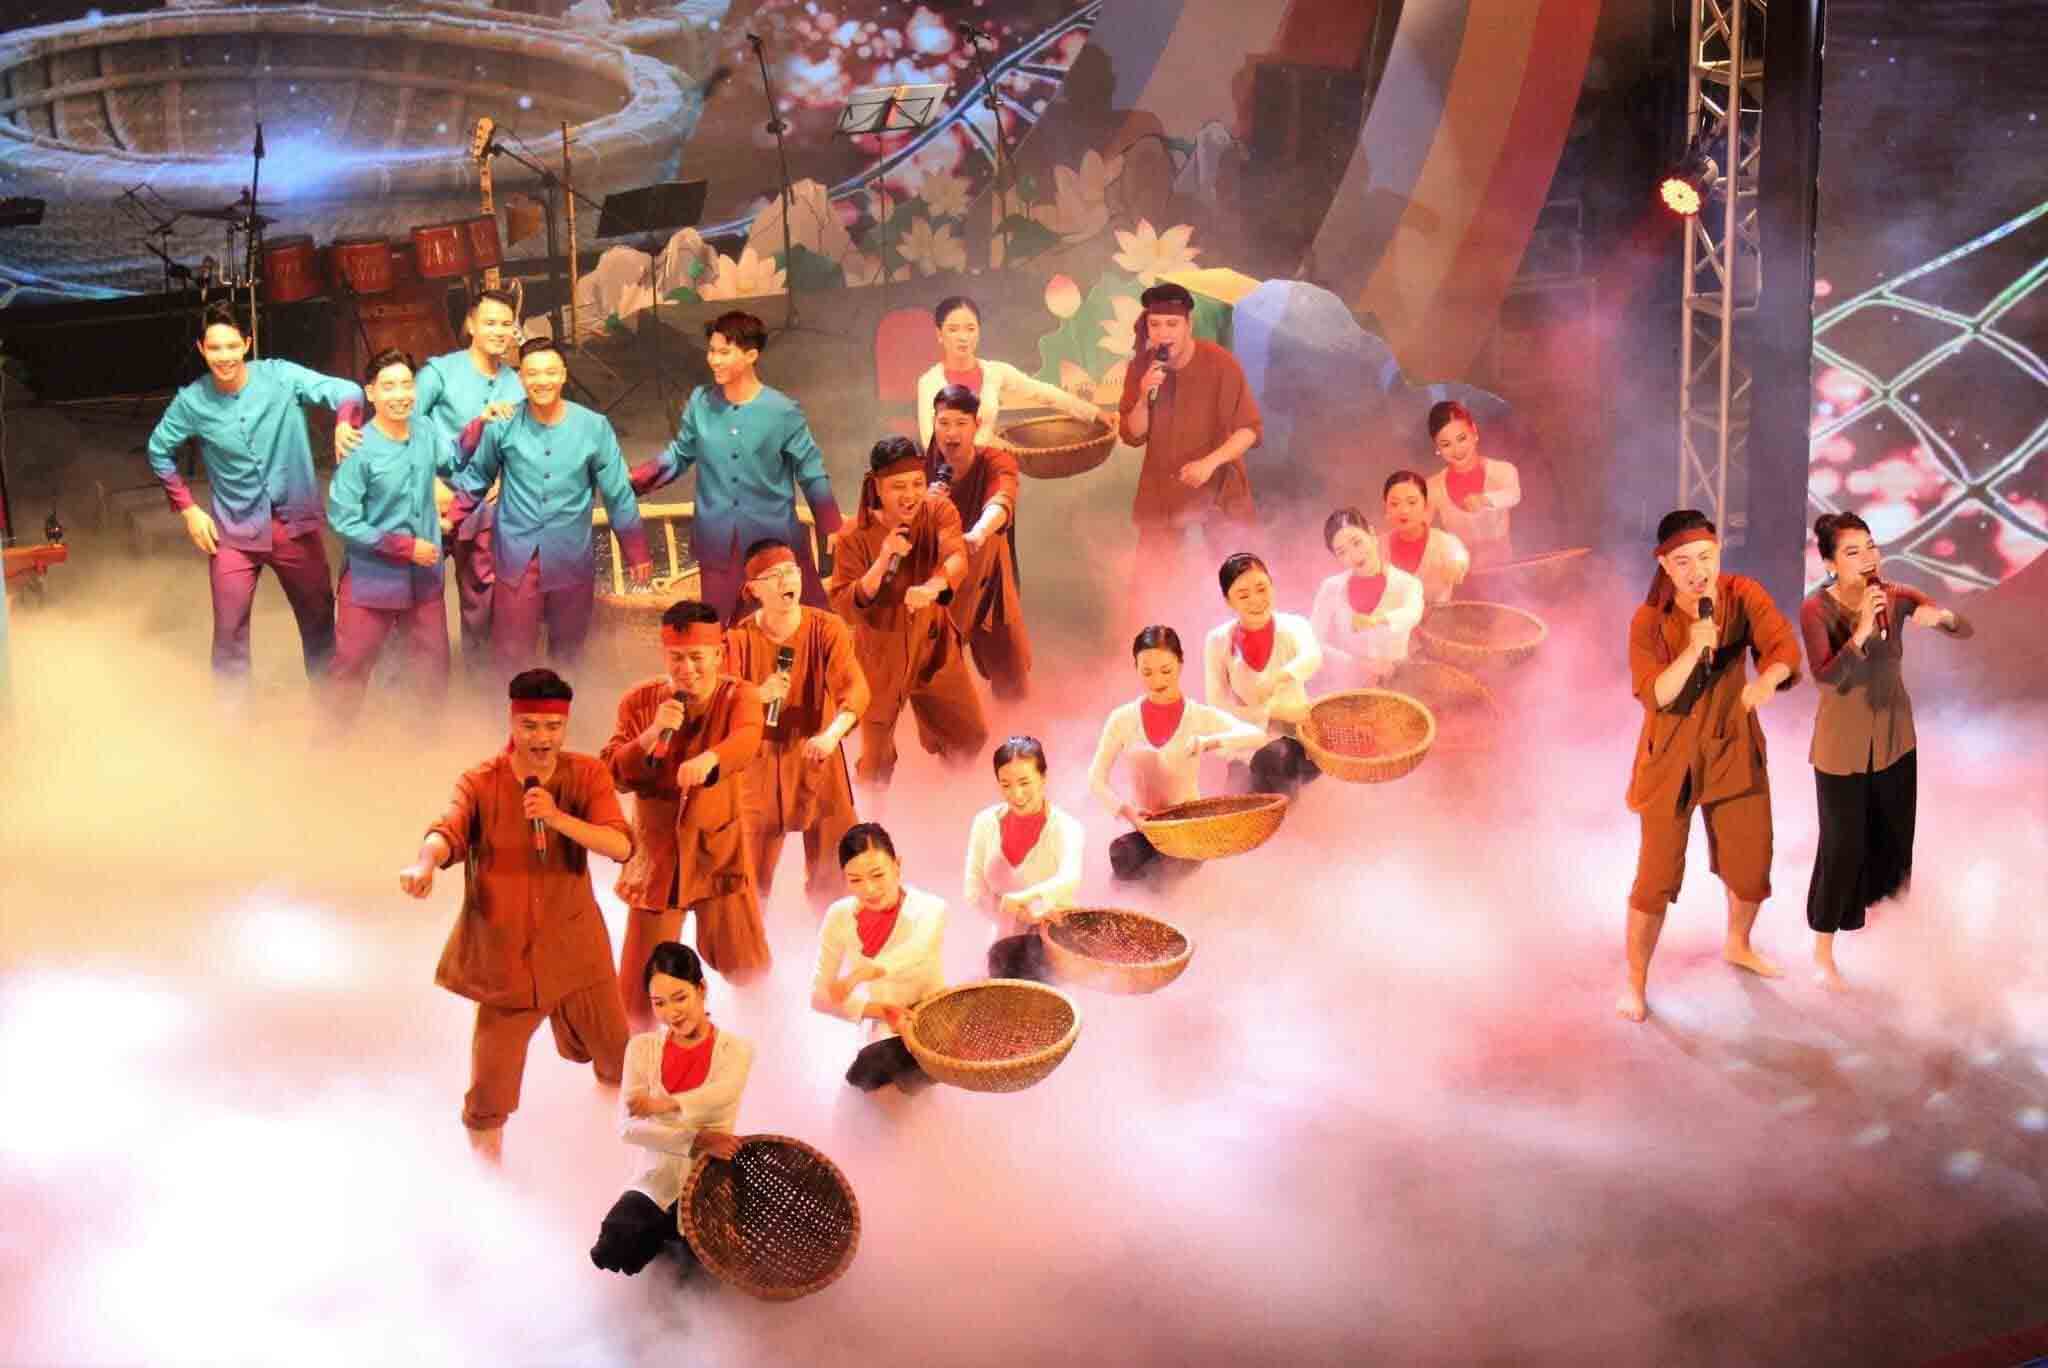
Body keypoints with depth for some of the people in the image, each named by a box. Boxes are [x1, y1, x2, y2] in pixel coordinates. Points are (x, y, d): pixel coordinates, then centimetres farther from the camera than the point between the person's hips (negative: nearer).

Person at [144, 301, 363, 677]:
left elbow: (346, 390, -22)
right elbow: (159, 451, 6)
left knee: (320, 617, 14)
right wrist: (187, 509, -1)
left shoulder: (280, 376, -13)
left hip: (295, 521, 0)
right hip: (235, 530, 0)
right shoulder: (191, 401, -9)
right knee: (230, 631, 0)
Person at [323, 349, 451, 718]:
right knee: (350, 673, 7)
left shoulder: (427, 433, -3)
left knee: (434, 672, 18)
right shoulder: (358, 450, -20)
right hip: (371, 581, -5)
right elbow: (343, 521, -19)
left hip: (424, 579, 6)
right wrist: (406, 547, -18)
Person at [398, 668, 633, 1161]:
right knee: (489, 1099, 3)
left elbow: (621, 846, -18)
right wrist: (425, 863, -50)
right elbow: (448, 830, -27)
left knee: (621, 1068, 18)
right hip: (505, 960, -2)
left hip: (575, 950, 2)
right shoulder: (480, 783, -9)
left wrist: (557, 818, -32)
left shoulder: (587, 775, -5)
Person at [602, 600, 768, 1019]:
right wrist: (652, 734, -23)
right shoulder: (639, 700, -1)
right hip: (656, 852, 1)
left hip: (719, 850, -1)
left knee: (748, 969, 8)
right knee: (641, 978, 8)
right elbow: (611, 773, -6)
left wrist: (708, 759, -53)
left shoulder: (739, 696, -7)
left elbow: (746, 741, -31)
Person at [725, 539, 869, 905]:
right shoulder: (740, 638, -7)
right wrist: (759, 696, -29)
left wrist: (833, 733, -42)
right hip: (760, 765, 1)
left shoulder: (827, 629, -10)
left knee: (831, 874, 5)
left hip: (818, 761, -1)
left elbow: (855, 687, -24)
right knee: (751, 877, 9)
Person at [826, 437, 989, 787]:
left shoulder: (939, 513, -11)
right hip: (880, 655, -3)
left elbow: (956, 556, -32)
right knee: (876, 758, 6)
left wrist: (933, 587, -55)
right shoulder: (856, 537, -16)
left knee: (971, 738, 13)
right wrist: (883, 560, -33)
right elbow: (844, 609, -20)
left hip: (934, 645, 3)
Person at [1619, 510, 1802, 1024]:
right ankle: (1635, 981, 16)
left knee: (1753, 862, 15)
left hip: (1733, 749, 3)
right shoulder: (1649, 621, -18)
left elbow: (1785, 645, -27)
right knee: (1657, 874, -2)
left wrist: (1767, 679, -49)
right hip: (1671, 756, -3)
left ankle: (1737, 945, 45)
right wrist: (1695, 649, -39)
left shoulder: (1744, 595, -13)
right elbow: (1653, 697, -25)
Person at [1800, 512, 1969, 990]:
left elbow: (1966, 629, -12)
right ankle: (1823, 949, 16)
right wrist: (1862, 630, -39)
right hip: (1842, 744, -4)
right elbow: (1825, 677, -28)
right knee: (1843, 845, 0)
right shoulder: (1816, 609, -18)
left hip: (1895, 736, 4)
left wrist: (1941, 616, -34)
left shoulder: (1897, 597, -8)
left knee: (1896, 839, 15)